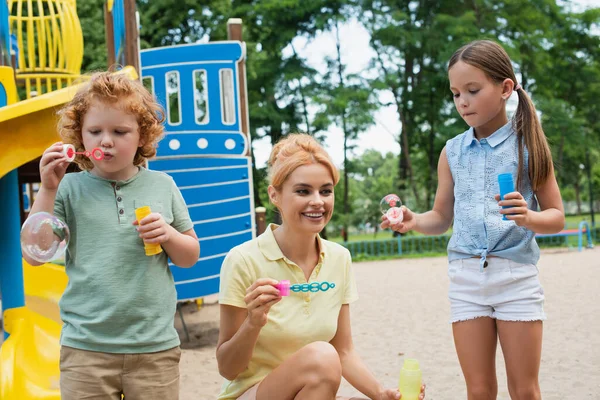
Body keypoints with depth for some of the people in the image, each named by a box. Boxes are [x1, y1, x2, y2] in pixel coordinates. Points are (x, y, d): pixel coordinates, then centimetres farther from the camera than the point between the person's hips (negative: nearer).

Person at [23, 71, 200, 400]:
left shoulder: (162, 186, 5)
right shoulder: (70, 188, 0)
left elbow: (190, 257, 13)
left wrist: (168, 235, -8)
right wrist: (47, 189, -11)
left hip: (155, 347, 1)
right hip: (85, 348, -1)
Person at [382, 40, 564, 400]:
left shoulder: (528, 144, -1)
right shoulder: (453, 151, 7)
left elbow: (557, 217, 2)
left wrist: (529, 217, -19)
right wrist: (413, 221, -7)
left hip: (517, 275, -2)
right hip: (466, 276, 3)